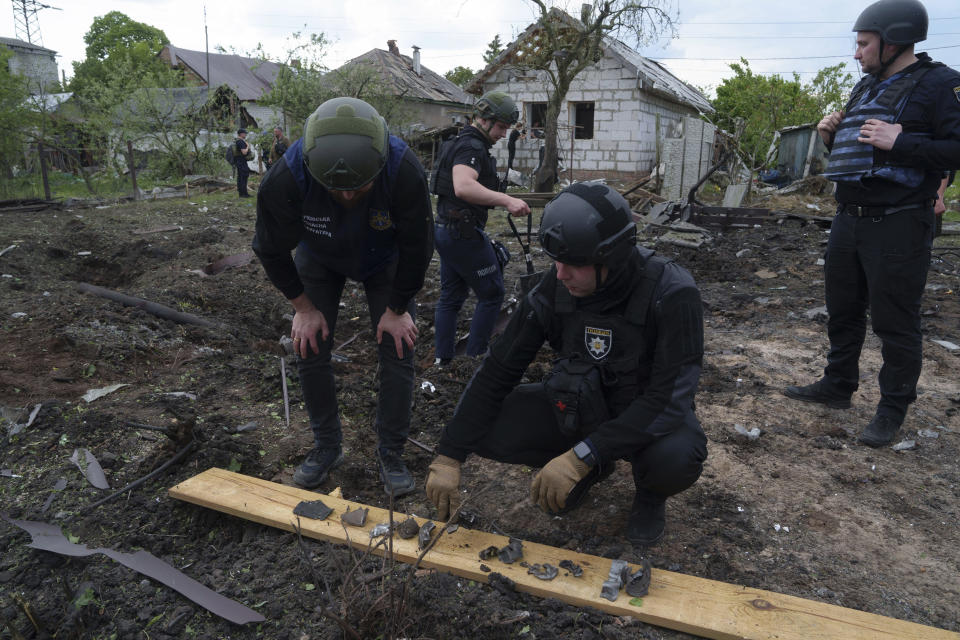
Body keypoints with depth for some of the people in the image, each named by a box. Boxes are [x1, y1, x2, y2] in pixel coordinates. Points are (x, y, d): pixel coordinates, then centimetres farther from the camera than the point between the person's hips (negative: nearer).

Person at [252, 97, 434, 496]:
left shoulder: (405, 172, -39)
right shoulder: (286, 178, -37)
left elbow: (417, 249, -21)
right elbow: (271, 250, -16)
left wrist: (396, 309, -12)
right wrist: (304, 308, -10)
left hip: (385, 260, 0)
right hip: (319, 259, 1)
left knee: (398, 350, -7)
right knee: (310, 349, -1)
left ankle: (391, 453, 11)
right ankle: (327, 447, 20)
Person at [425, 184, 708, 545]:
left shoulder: (671, 295, -28)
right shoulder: (554, 289, -17)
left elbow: (669, 398, -32)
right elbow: (498, 371, -13)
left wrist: (580, 456, -39)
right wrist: (448, 457, -17)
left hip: (650, 417, -3)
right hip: (580, 409, 4)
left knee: (676, 458, -38)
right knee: (486, 425, -18)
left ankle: (650, 492, 3)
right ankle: (591, 471, 10)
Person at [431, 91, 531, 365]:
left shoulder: (460, 143, 18)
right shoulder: (472, 147, -16)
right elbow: (464, 187, -35)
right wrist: (506, 200, -41)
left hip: (445, 230, 10)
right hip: (464, 233, -10)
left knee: (450, 296, 14)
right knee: (491, 294, 1)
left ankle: (443, 358, 19)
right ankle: (475, 357, 5)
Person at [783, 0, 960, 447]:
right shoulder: (866, 87, 16)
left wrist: (900, 142, -25)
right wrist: (833, 136, 7)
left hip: (898, 226, -8)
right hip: (849, 221, 8)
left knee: (895, 322, -1)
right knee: (842, 310, 16)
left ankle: (892, 411, 12)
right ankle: (837, 387, 31)